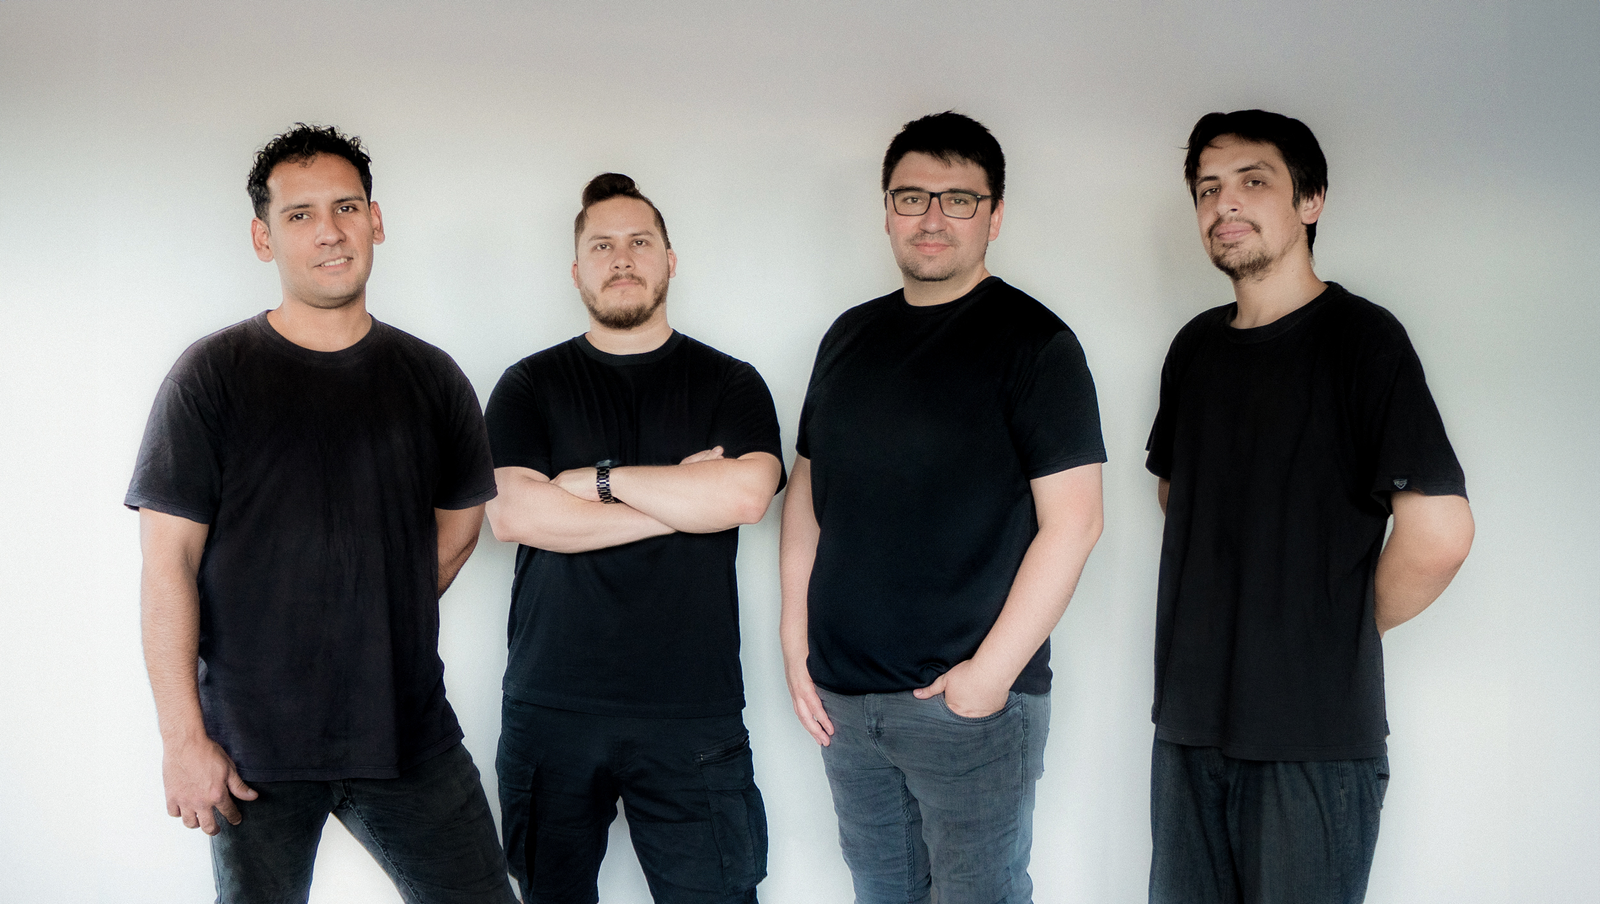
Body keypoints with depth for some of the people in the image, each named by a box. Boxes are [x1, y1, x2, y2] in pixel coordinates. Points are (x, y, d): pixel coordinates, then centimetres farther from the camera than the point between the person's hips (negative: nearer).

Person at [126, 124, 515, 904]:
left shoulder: (431, 378, 6)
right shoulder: (212, 376, -3)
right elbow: (168, 566, -6)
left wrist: (383, 629, 11)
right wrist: (182, 737, -10)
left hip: (410, 732, 3)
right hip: (254, 744, -2)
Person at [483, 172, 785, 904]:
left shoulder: (730, 385, 6)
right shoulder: (529, 386, 7)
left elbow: (745, 494, -13)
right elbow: (512, 513, -10)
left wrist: (599, 479, -8)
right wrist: (682, 497, -9)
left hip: (692, 711, -1)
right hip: (551, 707, 1)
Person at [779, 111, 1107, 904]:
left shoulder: (1033, 341, -7)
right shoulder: (850, 335, 11)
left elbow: (1073, 520, -13)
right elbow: (808, 489, 15)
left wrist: (991, 672, -16)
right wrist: (796, 644, 7)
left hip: (970, 701, -5)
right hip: (842, 698, 6)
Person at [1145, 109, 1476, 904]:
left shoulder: (1359, 337, -10)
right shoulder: (1196, 347, 10)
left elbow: (1439, 533, -19)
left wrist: (1349, 628, -4)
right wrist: (1223, 604, 12)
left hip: (1316, 735, -6)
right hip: (1189, 717, 6)